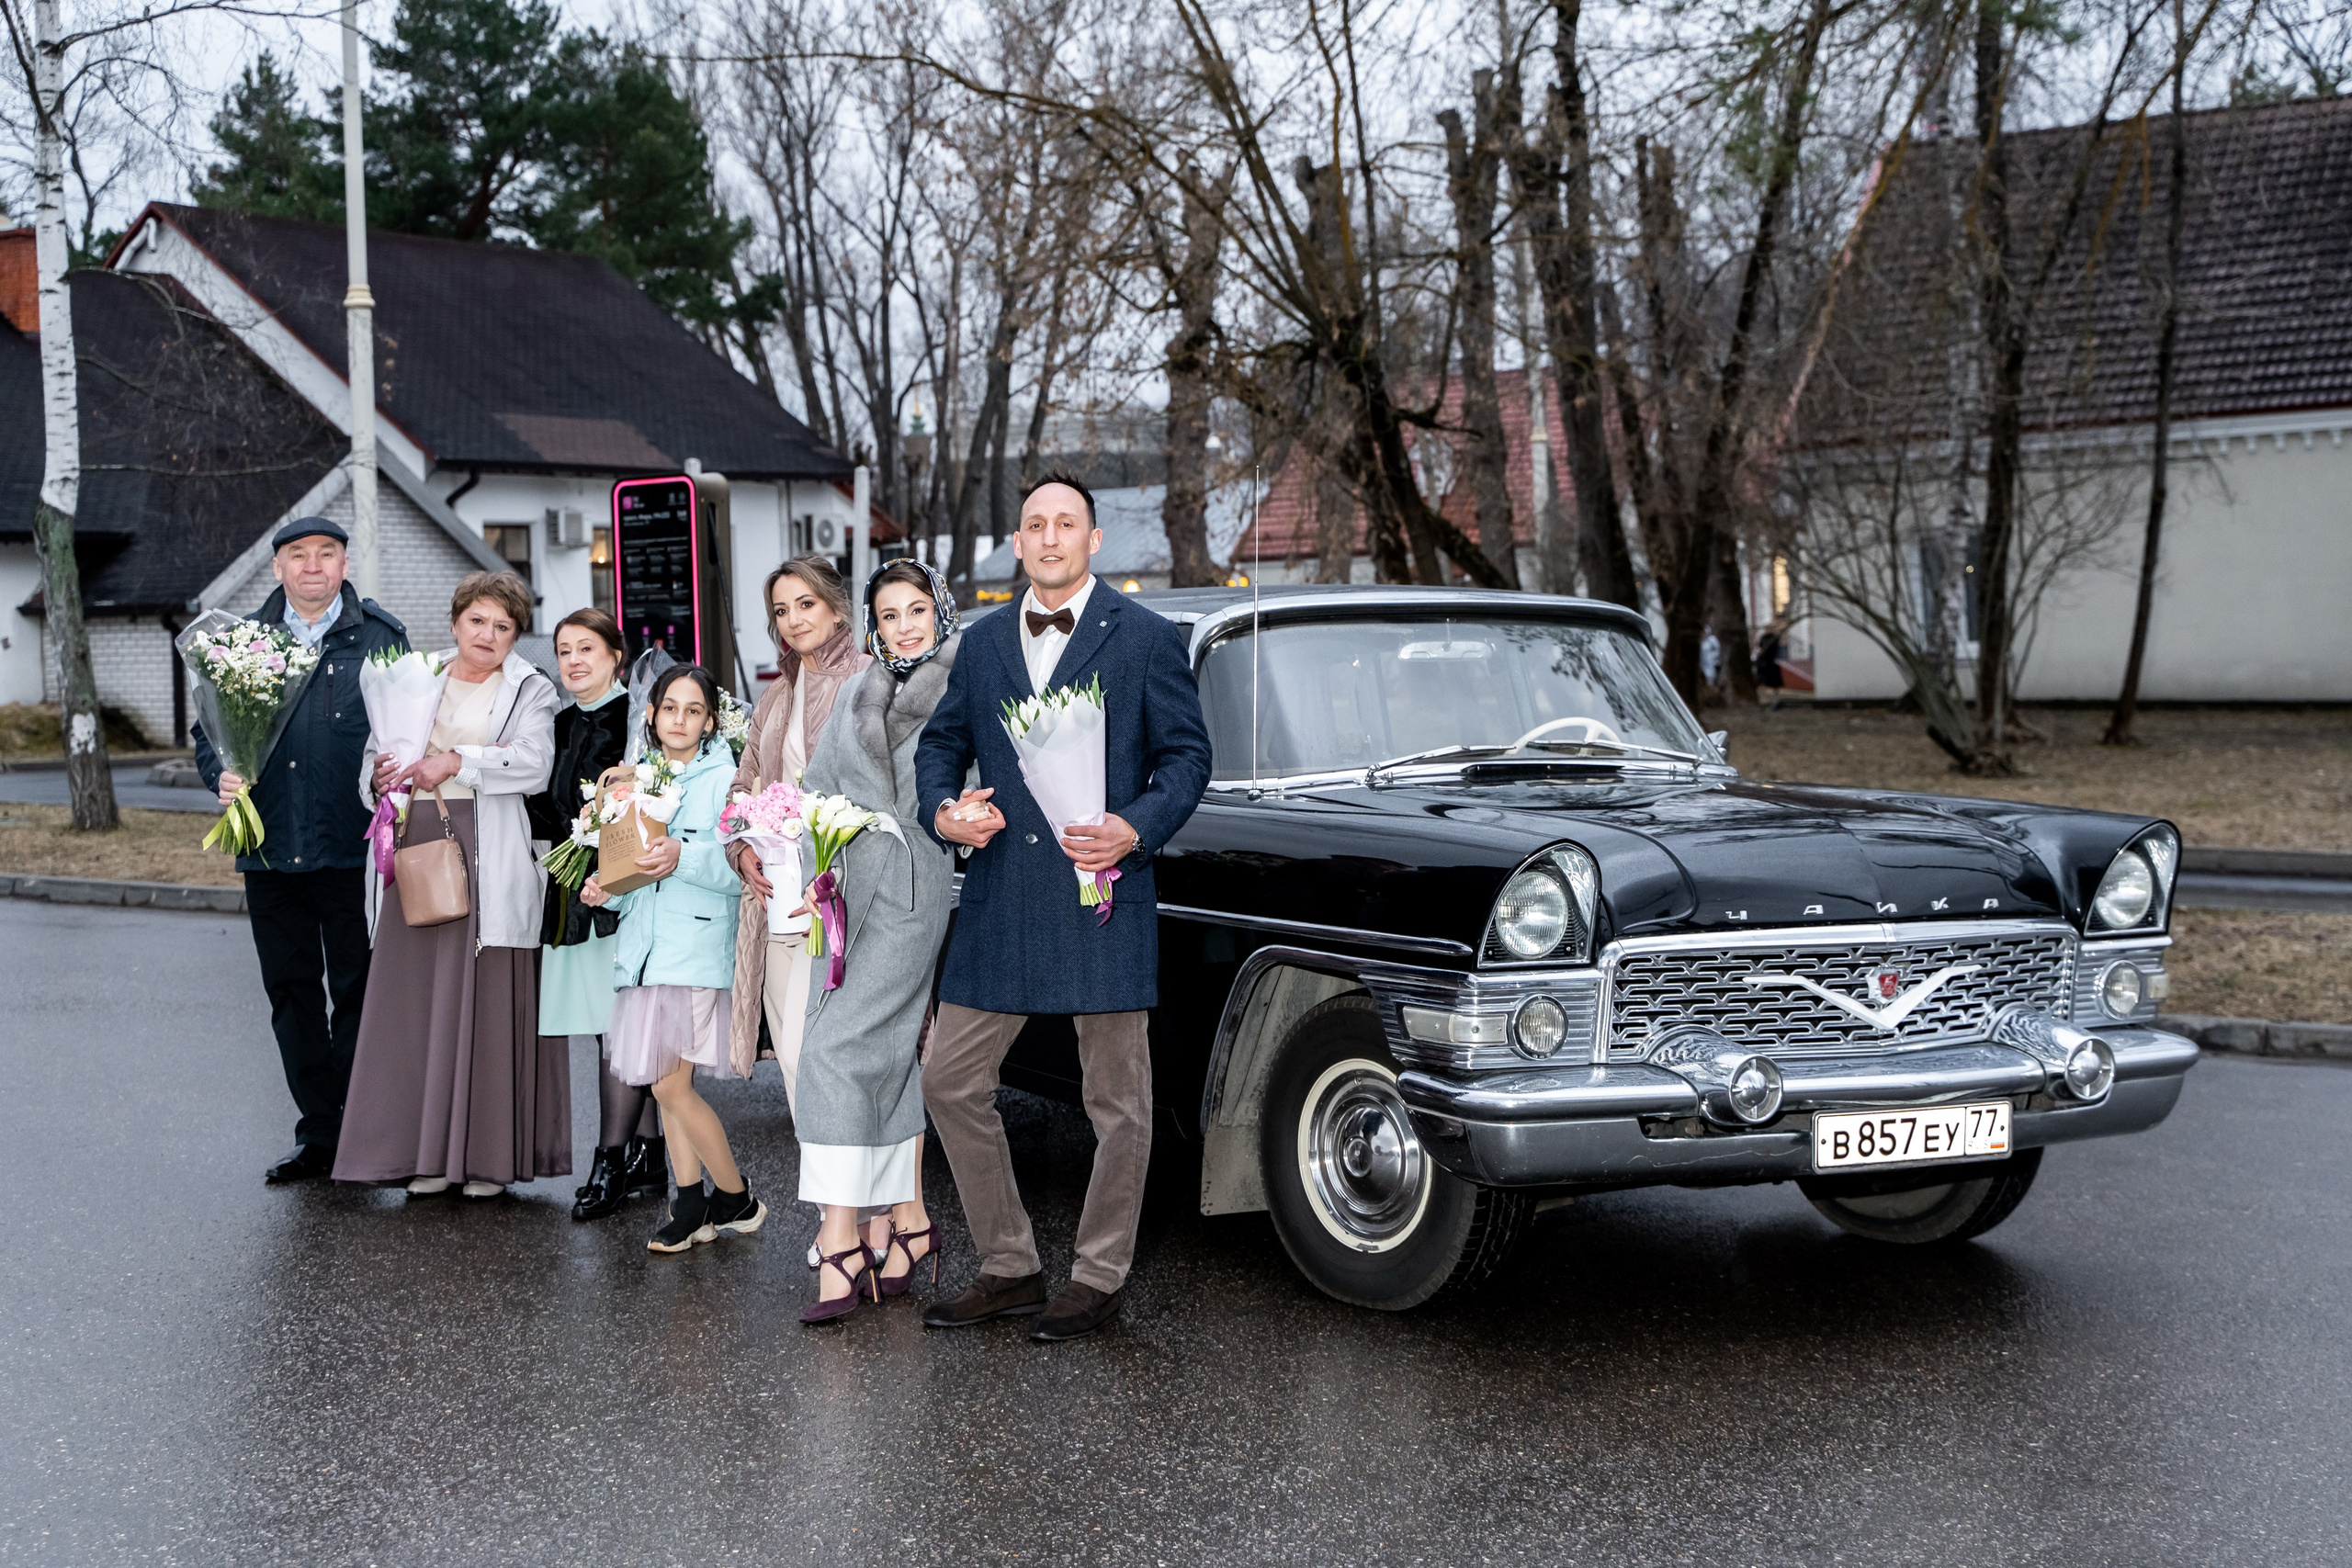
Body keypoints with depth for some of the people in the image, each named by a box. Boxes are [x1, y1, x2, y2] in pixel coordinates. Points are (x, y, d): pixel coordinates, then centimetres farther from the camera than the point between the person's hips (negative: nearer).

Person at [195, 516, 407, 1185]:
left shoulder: (380, 638, 3)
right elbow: (210, 728, 16)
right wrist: (221, 772, -5)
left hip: (354, 850, -4)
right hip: (271, 850, 4)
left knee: (357, 991, 1)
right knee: (291, 992, 9)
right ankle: (317, 1135, 18)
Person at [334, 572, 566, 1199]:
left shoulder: (530, 690, 6)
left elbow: (534, 764, -9)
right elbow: (373, 751, 19)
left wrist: (457, 762, -15)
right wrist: (380, 775, -3)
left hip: (490, 859, -4)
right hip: (416, 848, 4)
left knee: (488, 999, -4)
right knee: (418, 998, 1)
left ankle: (489, 1154, 2)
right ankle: (428, 1152, 7)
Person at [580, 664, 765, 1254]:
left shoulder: (725, 778, -3)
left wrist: (684, 858, -29)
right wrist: (605, 888, 2)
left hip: (697, 948, -7)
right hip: (645, 946, 7)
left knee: (670, 1084, -9)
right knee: (667, 1084, 9)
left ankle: (737, 1200, 6)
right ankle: (690, 1205, 19)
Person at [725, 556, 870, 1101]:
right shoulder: (775, 699, 19)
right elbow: (744, 786, 23)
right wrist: (743, 852, 3)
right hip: (780, 900, 7)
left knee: (807, 1048, -16)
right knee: (792, 1050, 7)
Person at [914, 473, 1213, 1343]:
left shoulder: (1146, 638, 1)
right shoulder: (983, 643, 13)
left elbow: (1187, 754, 0)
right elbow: (940, 741, 19)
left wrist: (1137, 828, -17)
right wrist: (944, 808, -2)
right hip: (1000, 903, 4)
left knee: (1117, 1102, 3)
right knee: (951, 1082, 4)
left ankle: (1099, 1277, 18)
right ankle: (1008, 1268, 18)